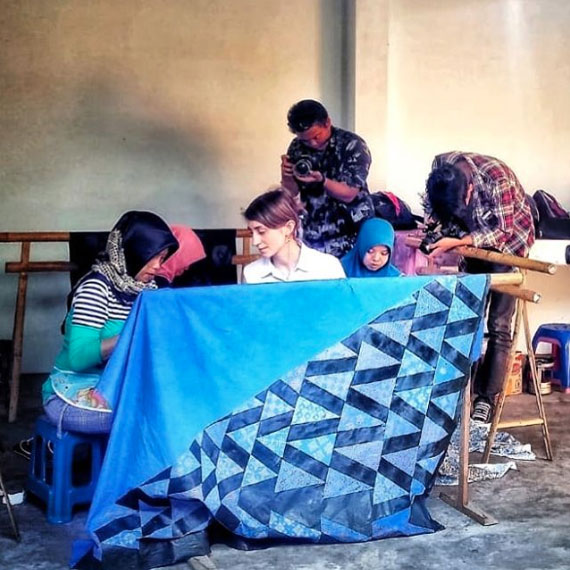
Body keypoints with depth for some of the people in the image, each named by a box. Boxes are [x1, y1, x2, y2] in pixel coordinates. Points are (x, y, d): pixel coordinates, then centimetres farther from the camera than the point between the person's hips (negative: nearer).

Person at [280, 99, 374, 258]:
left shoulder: (353, 145, -10)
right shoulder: (297, 148, 2)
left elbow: (348, 194, -13)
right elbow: (292, 193, 4)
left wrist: (321, 180, -30)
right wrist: (286, 176, -17)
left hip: (352, 236, -3)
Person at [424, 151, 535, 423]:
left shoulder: (497, 179, -36)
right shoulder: (439, 169, -20)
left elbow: (502, 231, -28)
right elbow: (432, 208, -2)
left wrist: (457, 243, -36)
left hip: (508, 242, -5)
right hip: (474, 242, 5)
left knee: (498, 325, -9)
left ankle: (487, 400, -4)